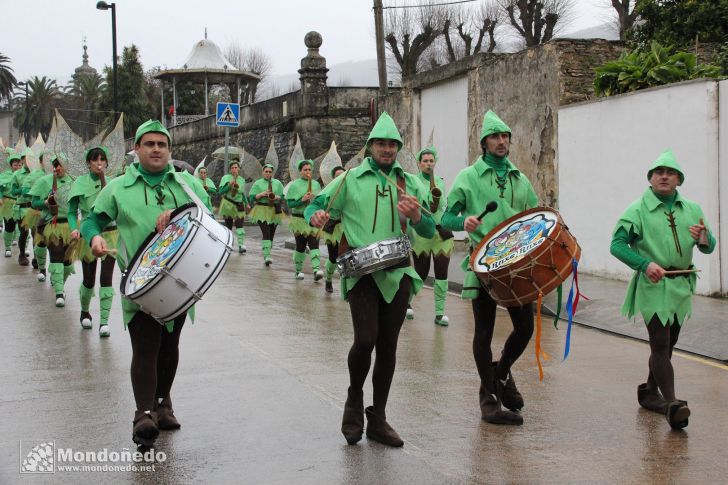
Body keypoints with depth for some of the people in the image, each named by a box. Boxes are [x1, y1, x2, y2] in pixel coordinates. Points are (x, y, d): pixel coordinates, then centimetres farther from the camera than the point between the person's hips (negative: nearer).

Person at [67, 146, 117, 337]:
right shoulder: (81, 183, -1)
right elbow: (72, 211, 1)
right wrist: (74, 228, -16)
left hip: (110, 234, 0)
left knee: (106, 278, -8)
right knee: (89, 280, 9)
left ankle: (104, 321, -4)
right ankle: (85, 312, 36)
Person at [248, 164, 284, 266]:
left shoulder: (277, 183, 11)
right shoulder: (257, 183, 4)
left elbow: (283, 196, 9)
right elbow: (251, 197, 0)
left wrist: (276, 197, -11)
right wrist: (262, 194, -15)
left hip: (274, 212, 4)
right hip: (262, 211, -4)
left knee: (271, 234, 8)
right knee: (266, 233, -17)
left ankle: (266, 255, 21)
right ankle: (266, 256, -24)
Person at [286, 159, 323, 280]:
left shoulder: (316, 184, 10)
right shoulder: (294, 185, 0)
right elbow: (290, 203, -5)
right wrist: (302, 200, -19)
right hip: (299, 219, -2)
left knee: (314, 244, -12)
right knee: (300, 246, 5)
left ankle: (316, 270, -23)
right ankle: (298, 270, 19)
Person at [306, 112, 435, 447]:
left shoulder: (410, 184, 13)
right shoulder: (351, 179, 7)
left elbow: (430, 232, 10)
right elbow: (314, 206, 9)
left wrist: (416, 216, -12)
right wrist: (316, 216, -16)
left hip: (398, 271, 3)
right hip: (362, 270, -3)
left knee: (388, 345, 7)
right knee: (365, 339, -16)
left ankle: (378, 419, 19)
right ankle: (354, 399, 13)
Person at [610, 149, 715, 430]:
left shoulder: (692, 210, 10)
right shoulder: (638, 210, -3)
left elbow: (709, 249, 12)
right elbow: (617, 245, -7)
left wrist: (705, 237, -13)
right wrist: (645, 264, -21)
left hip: (682, 287, 6)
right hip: (653, 286, -6)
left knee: (667, 344, 17)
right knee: (660, 345, -13)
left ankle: (650, 393, 34)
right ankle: (672, 404, -18)